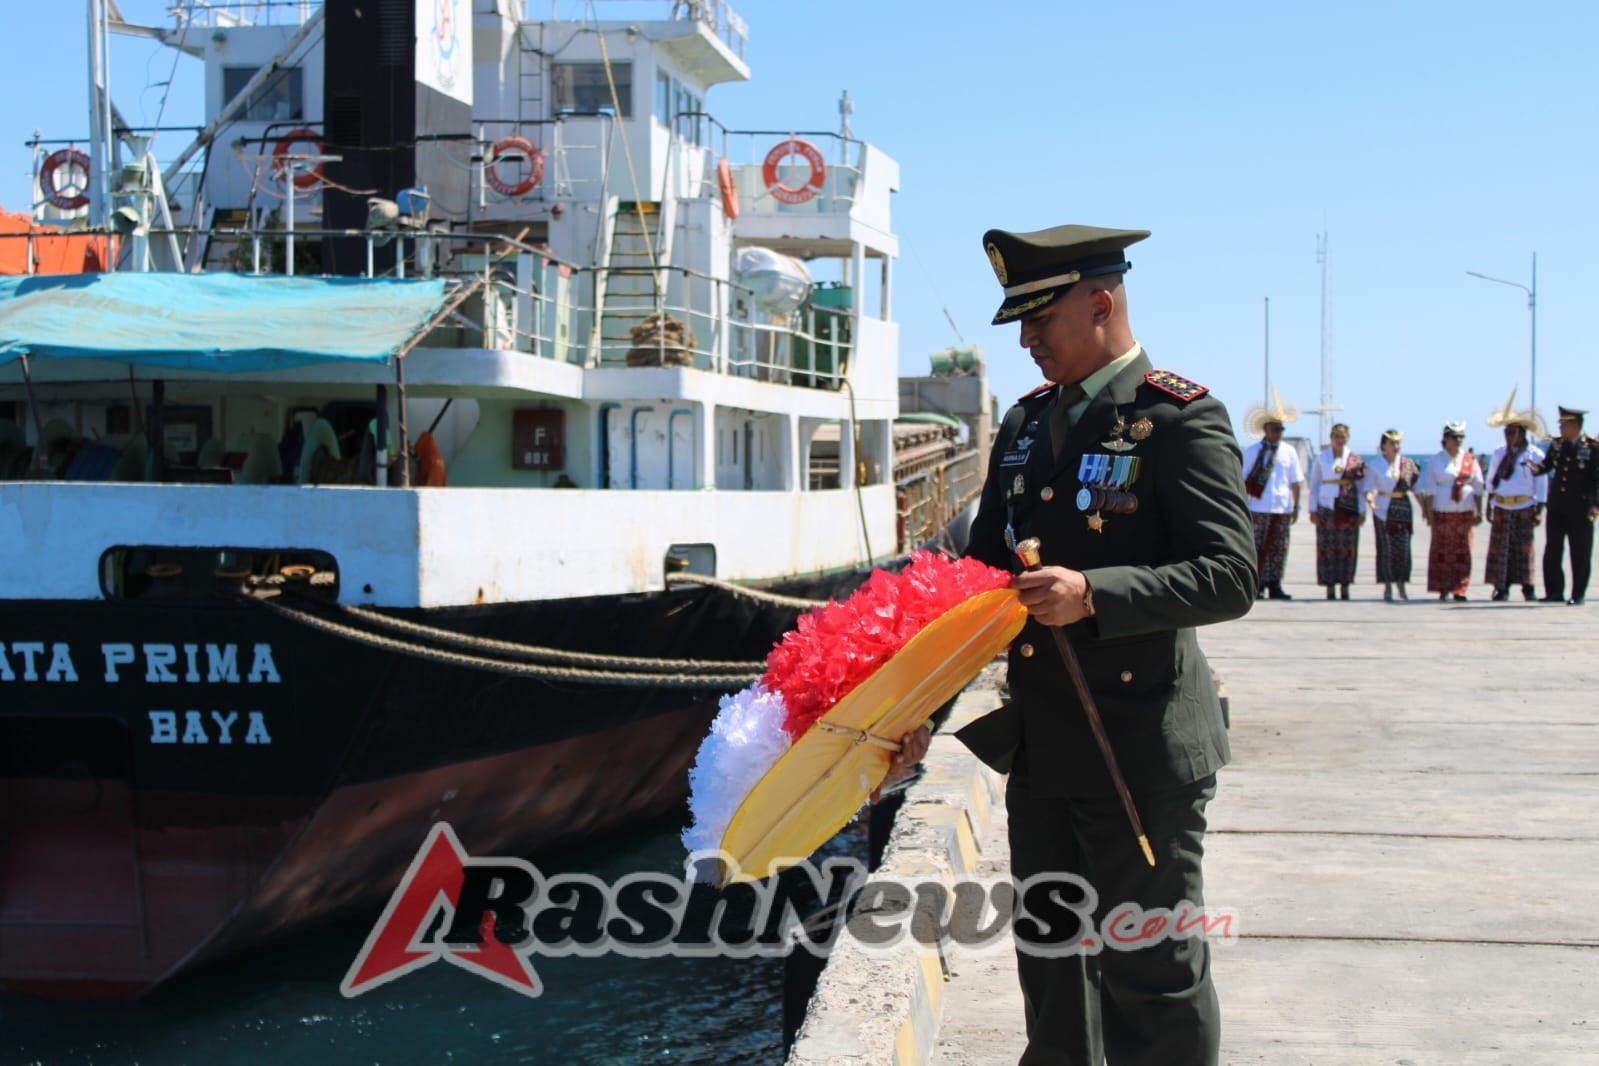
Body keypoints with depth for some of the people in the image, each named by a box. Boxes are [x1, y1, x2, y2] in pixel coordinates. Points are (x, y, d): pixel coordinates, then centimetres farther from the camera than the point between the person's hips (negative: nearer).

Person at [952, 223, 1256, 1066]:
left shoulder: (1181, 419, -10)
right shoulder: (1027, 423, 12)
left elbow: (1229, 577, -17)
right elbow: (983, 569, 17)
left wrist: (1094, 594, -29)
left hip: (1139, 744, -7)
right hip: (1039, 741, 7)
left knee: (1151, 972, 2)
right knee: (1051, 961, 18)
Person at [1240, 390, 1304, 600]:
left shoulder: (1289, 452, 9)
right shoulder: (1252, 451, 2)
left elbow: (1295, 482, 12)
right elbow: (1244, 482, 3)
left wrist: (1296, 506, 6)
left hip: (1282, 507, 2)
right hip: (1259, 508, -2)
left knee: (1279, 548, 3)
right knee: (1258, 547, -1)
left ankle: (1274, 585, 9)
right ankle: (1257, 585, 3)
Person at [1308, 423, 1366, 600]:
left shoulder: (1355, 460, 7)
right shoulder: (1321, 458, 8)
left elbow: (1361, 486, 9)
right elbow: (1314, 485, 10)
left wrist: (1362, 512, 3)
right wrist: (1313, 510, 3)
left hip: (1348, 509, 0)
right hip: (1326, 508, 0)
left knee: (1347, 547, -1)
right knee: (1327, 547, -2)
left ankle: (1345, 586, 4)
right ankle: (1329, 587, 2)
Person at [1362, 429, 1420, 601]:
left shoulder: (1408, 464, 7)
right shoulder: (1374, 466, 1)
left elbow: (1417, 486, 12)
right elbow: (1369, 488, -5)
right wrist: (1371, 500, -26)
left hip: (1403, 510, 2)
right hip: (1383, 510, -2)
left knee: (1403, 549, 0)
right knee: (1385, 549, -2)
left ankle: (1401, 587, 13)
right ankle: (1387, 589, 5)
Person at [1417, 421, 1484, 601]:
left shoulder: (1470, 459, 8)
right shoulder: (1436, 461, 4)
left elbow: (1478, 488, 11)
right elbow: (1429, 489, 3)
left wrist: (1479, 512, 5)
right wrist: (1429, 513, -4)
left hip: (1465, 512, 2)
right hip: (1442, 513, -2)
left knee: (1463, 552, -1)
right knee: (1442, 551, -3)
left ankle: (1459, 589, 2)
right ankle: (1443, 589, 1)